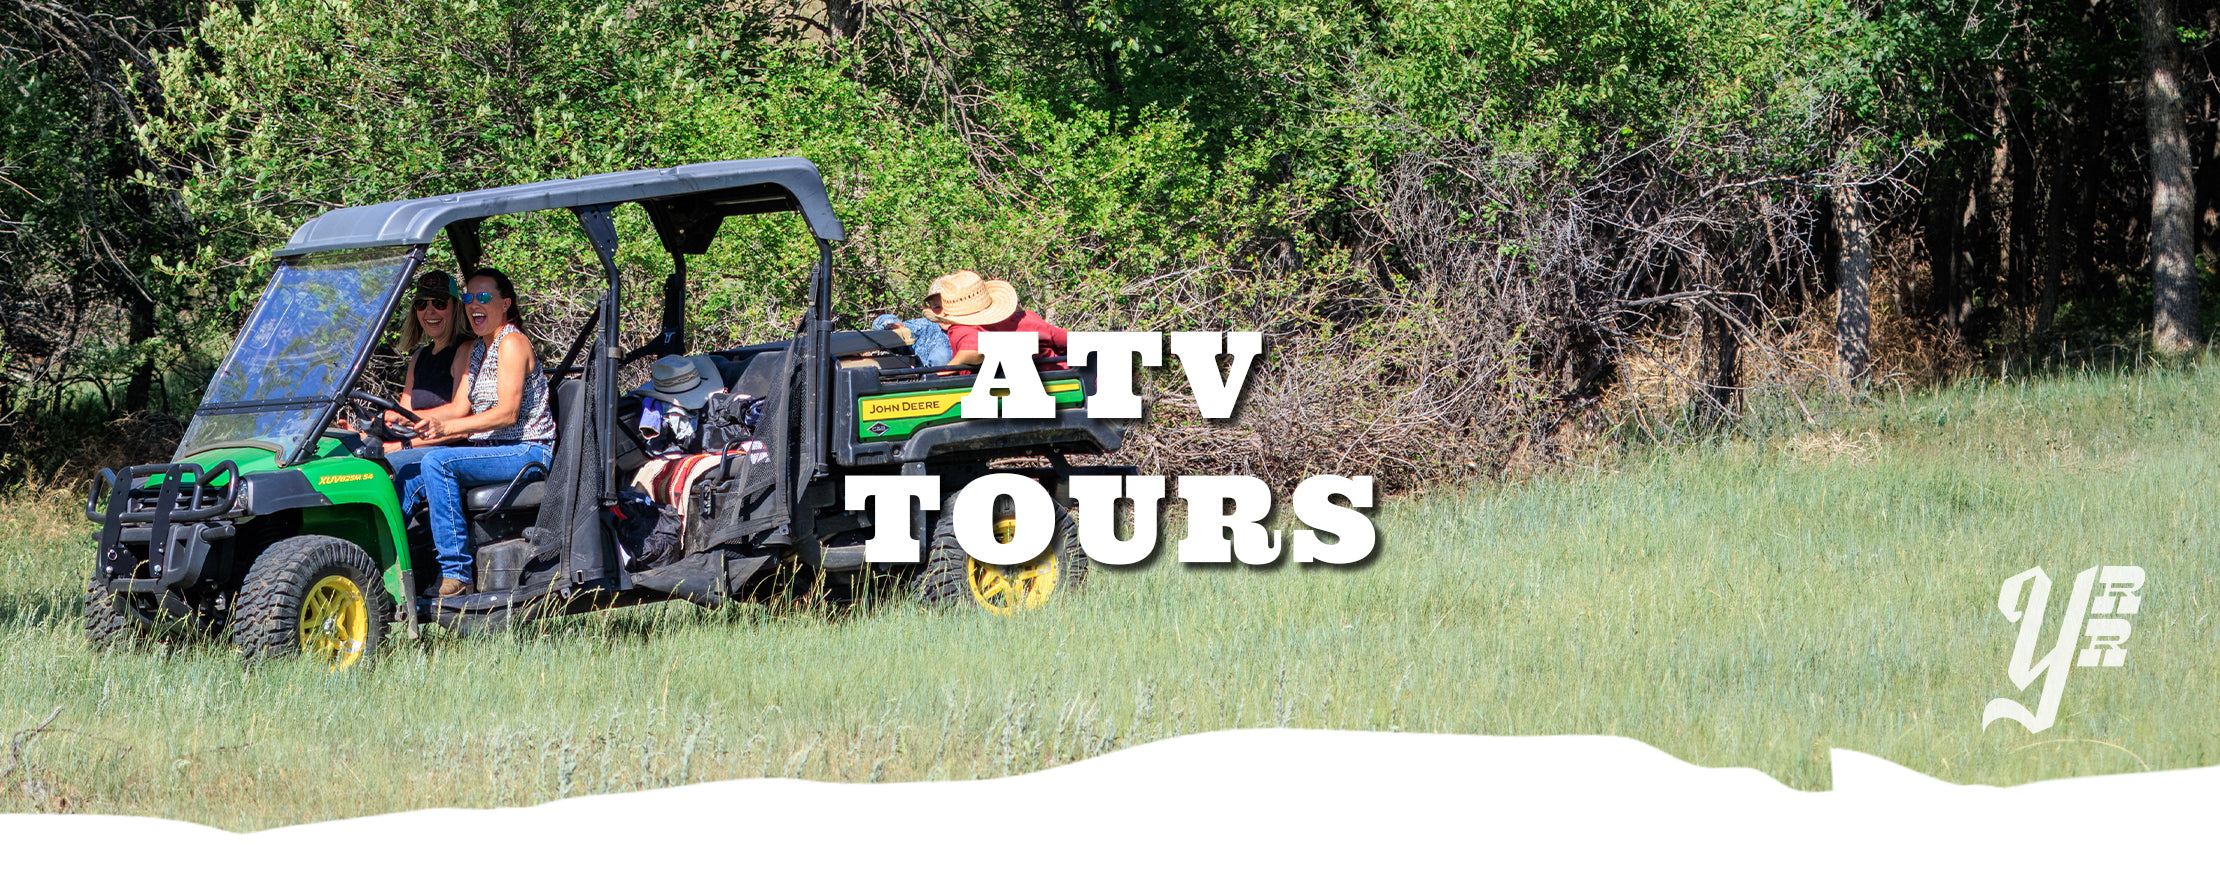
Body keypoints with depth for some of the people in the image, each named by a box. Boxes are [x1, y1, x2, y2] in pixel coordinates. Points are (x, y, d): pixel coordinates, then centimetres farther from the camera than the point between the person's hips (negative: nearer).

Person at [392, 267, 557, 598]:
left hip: (526, 452, -9)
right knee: (410, 477, -8)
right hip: (489, 449, 9)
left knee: (437, 463, -28)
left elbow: (507, 413, -19)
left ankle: (455, 575, -28)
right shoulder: (476, 348, 18)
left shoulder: (512, 342, -10)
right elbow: (460, 406, 11)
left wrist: (446, 428, -29)